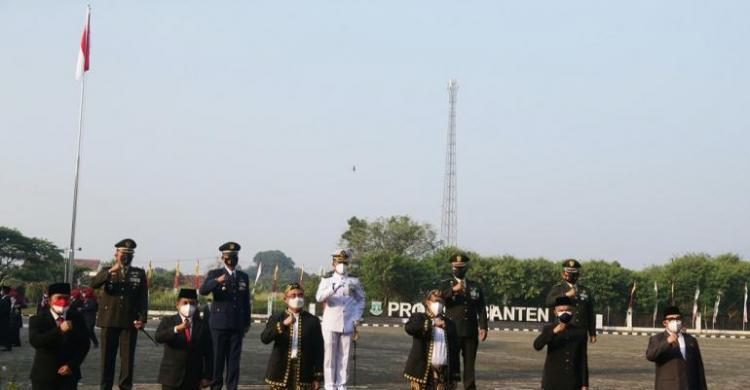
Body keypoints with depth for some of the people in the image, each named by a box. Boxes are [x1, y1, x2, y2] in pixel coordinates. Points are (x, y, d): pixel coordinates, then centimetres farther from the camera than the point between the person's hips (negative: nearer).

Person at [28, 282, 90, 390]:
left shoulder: (77, 318, 5)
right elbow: (34, 341, -21)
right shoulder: (37, 320, -4)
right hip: (44, 377, -2)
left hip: (68, 375, 2)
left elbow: (84, 344, 4)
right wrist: (59, 330, -30)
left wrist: (72, 365, -8)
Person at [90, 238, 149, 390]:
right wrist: (110, 271, -24)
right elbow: (94, 284, -11)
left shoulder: (139, 273, 8)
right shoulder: (107, 271, 9)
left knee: (128, 357, -1)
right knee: (107, 357, 4)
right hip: (109, 321, 0)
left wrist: (142, 318, -7)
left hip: (130, 322, 0)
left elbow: (143, 298, 4)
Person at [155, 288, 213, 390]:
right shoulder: (168, 322, 2)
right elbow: (158, 337, -19)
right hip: (171, 378, -1)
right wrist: (177, 328, -34)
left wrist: (207, 377, 0)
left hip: (193, 381, 1)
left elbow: (208, 353, 6)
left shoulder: (203, 325, 6)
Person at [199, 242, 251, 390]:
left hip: (237, 324, 3)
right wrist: (217, 281, -34)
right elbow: (203, 290, -17)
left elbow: (246, 301, 15)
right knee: (217, 357, 0)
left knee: (234, 358, 3)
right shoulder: (214, 274, 2)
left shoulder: (244, 277, 13)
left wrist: (247, 323, 10)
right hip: (219, 322, -3)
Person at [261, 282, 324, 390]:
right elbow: (264, 338, -11)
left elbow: (318, 350, 5)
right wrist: (283, 324, -23)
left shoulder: (313, 321, 6)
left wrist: (318, 377, 0)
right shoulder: (276, 319, 6)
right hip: (280, 372, 0)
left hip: (303, 372, 0)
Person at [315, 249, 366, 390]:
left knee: (344, 356, 4)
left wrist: (357, 319, 2)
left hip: (348, 324, 2)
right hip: (330, 324, -2)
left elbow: (361, 300, 13)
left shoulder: (354, 281, 6)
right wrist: (333, 289, -35)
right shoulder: (327, 280, -1)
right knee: (330, 356, 1)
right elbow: (319, 297, -17)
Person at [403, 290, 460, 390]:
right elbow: (409, 327, -21)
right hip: (422, 371, -3)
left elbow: (454, 351, 15)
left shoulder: (449, 324, 15)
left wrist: (455, 376, 9)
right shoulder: (419, 318, 4)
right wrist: (432, 323, -29)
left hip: (443, 373, 3)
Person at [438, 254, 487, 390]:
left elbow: (481, 309, 6)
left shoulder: (476, 286, 11)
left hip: (471, 332, 2)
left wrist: (483, 327, -7)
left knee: (470, 364, 4)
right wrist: (453, 290, -31)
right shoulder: (446, 284, 4)